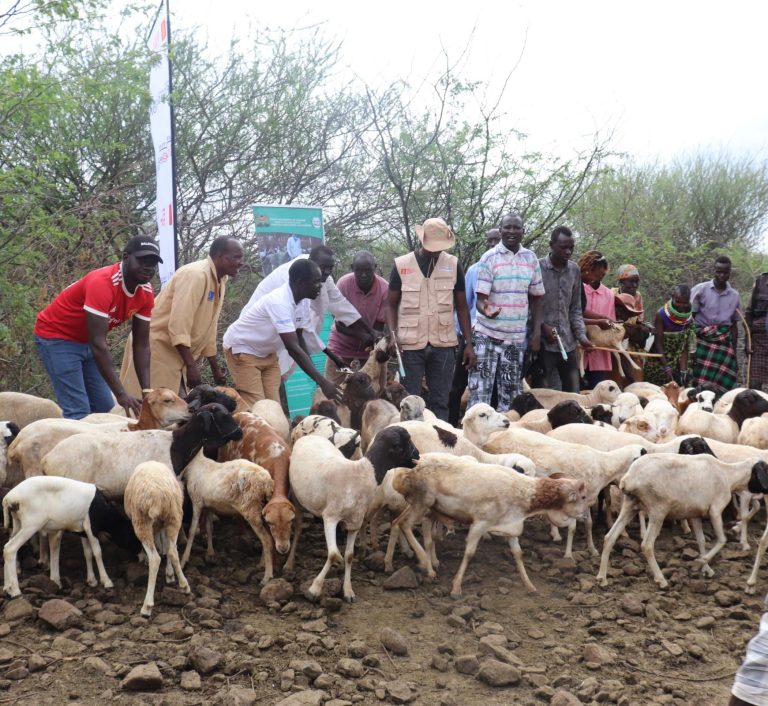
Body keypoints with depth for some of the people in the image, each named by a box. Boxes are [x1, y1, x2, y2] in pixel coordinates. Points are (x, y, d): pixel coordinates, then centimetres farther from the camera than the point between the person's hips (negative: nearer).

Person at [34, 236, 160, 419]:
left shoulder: (146, 292, -8)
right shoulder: (103, 283, -31)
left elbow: (141, 344, -4)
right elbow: (98, 343, -34)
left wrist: (147, 391, -15)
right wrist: (121, 394, -36)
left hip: (86, 341, 8)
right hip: (56, 336, -8)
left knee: (105, 408, 5)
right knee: (78, 412, -15)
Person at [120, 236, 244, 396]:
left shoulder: (220, 281, 8)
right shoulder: (196, 275, -19)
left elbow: (208, 328, 16)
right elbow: (178, 326, -26)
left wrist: (215, 369, 18)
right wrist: (191, 366, -26)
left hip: (176, 354, 9)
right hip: (157, 347, -9)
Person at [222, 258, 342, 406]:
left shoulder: (304, 302, -9)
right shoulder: (279, 302, -34)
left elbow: (299, 339, 2)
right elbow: (293, 348, -39)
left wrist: (317, 377, -6)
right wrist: (322, 382, -41)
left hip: (267, 353, 8)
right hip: (242, 349, -8)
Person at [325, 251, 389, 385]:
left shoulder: (384, 288, -18)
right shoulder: (343, 283, -18)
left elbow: (378, 326, -10)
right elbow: (340, 325, -17)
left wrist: (376, 339, -33)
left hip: (369, 349, 0)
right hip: (341, 347, 0)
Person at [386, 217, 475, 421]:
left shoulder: (453, 265, 4)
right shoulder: (401, 265, 0)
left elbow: (462, 307, 8)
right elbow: (391, 304, 5)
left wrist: (469, 343, 3)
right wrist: (393, 334, -11)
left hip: (443, 344, 1)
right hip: (410, 344, -1)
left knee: (440, 401, 5)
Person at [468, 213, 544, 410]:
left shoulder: (531, 259, 6)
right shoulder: (489, 258, -6)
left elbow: (535, 298, 12)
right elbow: (481, 298, -11)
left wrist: (537, 333, 5)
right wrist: (485, 310, -34)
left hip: (516, 337, 4)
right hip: (488, 335, -4)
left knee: (510, 392, 10)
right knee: (480, 390, -4)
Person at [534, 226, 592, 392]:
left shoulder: (575, 270, 9)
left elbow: (575, 308, 12)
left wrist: (581, 335, 2)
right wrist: (542, 326, -15)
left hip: (568, 342, 5)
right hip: (543, 342, -5)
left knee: (573, 393, 9)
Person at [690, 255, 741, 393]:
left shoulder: (734, 296, 9)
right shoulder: (700, 290, -2)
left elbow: (734, 325, 15)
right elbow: (689, 317, -3)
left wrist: (734, 351, 12)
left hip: (723, 342, 3)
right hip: (702, 340, -3)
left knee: (723, 380, -1)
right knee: (700, 379, -6)